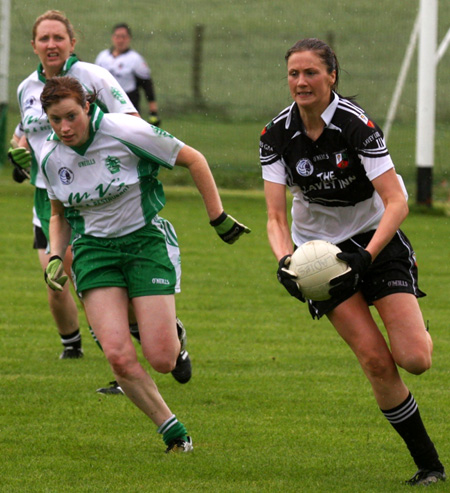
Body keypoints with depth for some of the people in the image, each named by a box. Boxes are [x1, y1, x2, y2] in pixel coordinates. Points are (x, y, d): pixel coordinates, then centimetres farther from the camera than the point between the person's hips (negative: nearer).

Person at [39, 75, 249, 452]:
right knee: (118, 356, -17)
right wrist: (55, 258, 1)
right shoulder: (51, 159, -2)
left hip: (147, 240, -3)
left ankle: (174, 338, 28)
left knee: (160, 360, -12)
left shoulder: (126, 132, -17)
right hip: (94, 249, 3)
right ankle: (171, 429, 4)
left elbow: (194, 159, -6)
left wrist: (218, 218, -4)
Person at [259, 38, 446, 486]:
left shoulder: (356, 125, -21)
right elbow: (276, 216, -10)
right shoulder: (276, 135, -10)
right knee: (375, 360, -13)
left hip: (376, 238, -2)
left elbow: (397, 202, -24)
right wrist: (285, 261, -29)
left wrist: (366, 256, -37)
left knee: (413, 358, -17)